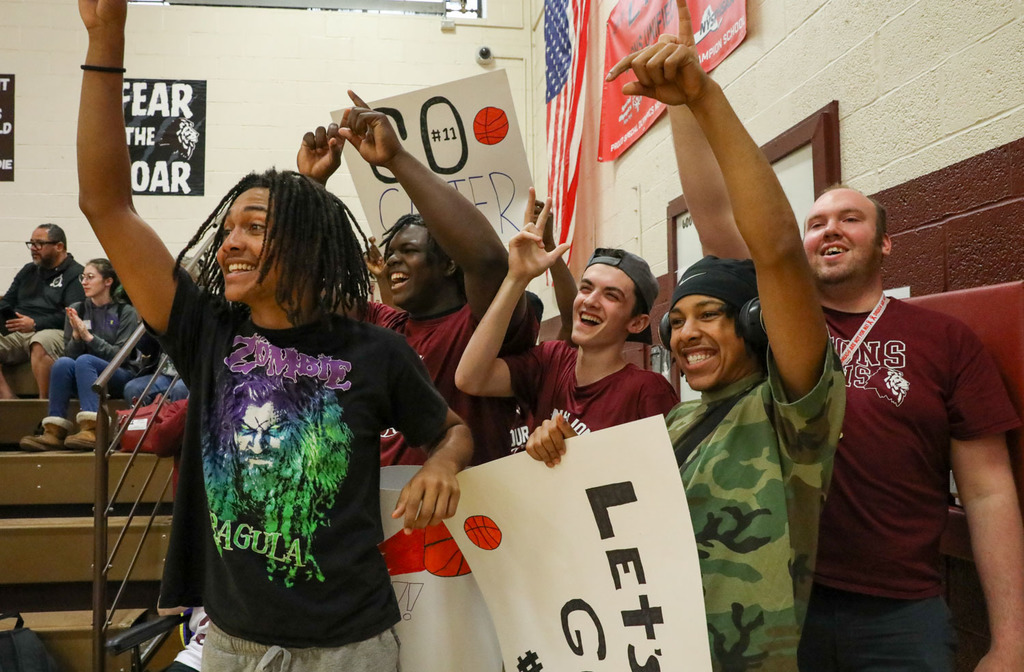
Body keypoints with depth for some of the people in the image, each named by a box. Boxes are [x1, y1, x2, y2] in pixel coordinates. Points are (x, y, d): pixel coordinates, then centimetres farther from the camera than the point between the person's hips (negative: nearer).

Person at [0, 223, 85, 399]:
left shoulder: (75, 274, 4)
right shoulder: (28, 270, 28)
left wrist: (35, 323, -19)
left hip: (53, 331, -7)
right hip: (16, 333, 7)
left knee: (40, 344, -41)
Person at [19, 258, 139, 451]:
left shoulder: (125, 312, -1)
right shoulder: (76, 310, 10)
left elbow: (121, 355, -8)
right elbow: (70, 353, 7)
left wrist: (88, 336, -16)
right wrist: (76, 335, -13)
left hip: (118, 378, -3)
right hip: (84, 378, 3)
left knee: (84, 360, -32)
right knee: (63, 362, -28)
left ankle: (91, 430, -43)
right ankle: (53, 433, -34)